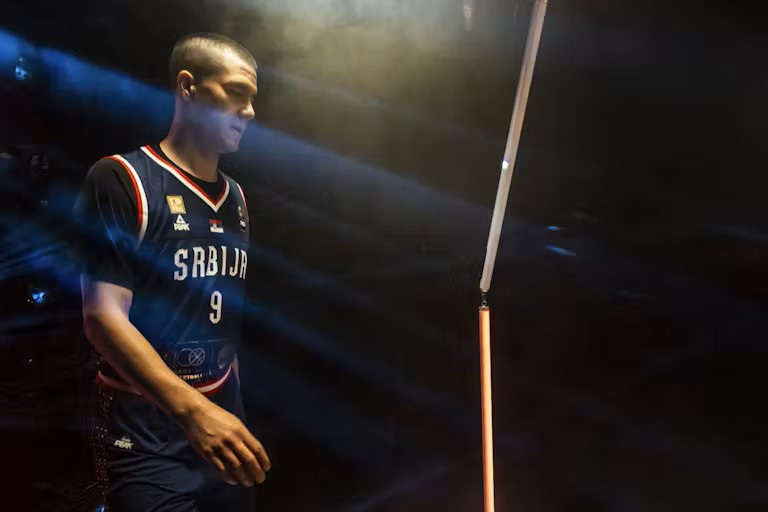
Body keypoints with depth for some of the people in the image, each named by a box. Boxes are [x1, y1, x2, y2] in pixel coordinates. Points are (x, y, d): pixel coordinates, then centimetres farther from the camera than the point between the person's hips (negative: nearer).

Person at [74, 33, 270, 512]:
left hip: (224, 420, 6)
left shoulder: (236, 197, 11)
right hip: (149, 433, -6)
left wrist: (232, 414, 13)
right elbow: (103, 316, -17)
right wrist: (192, 410, -28)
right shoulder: (121, 179, -10)